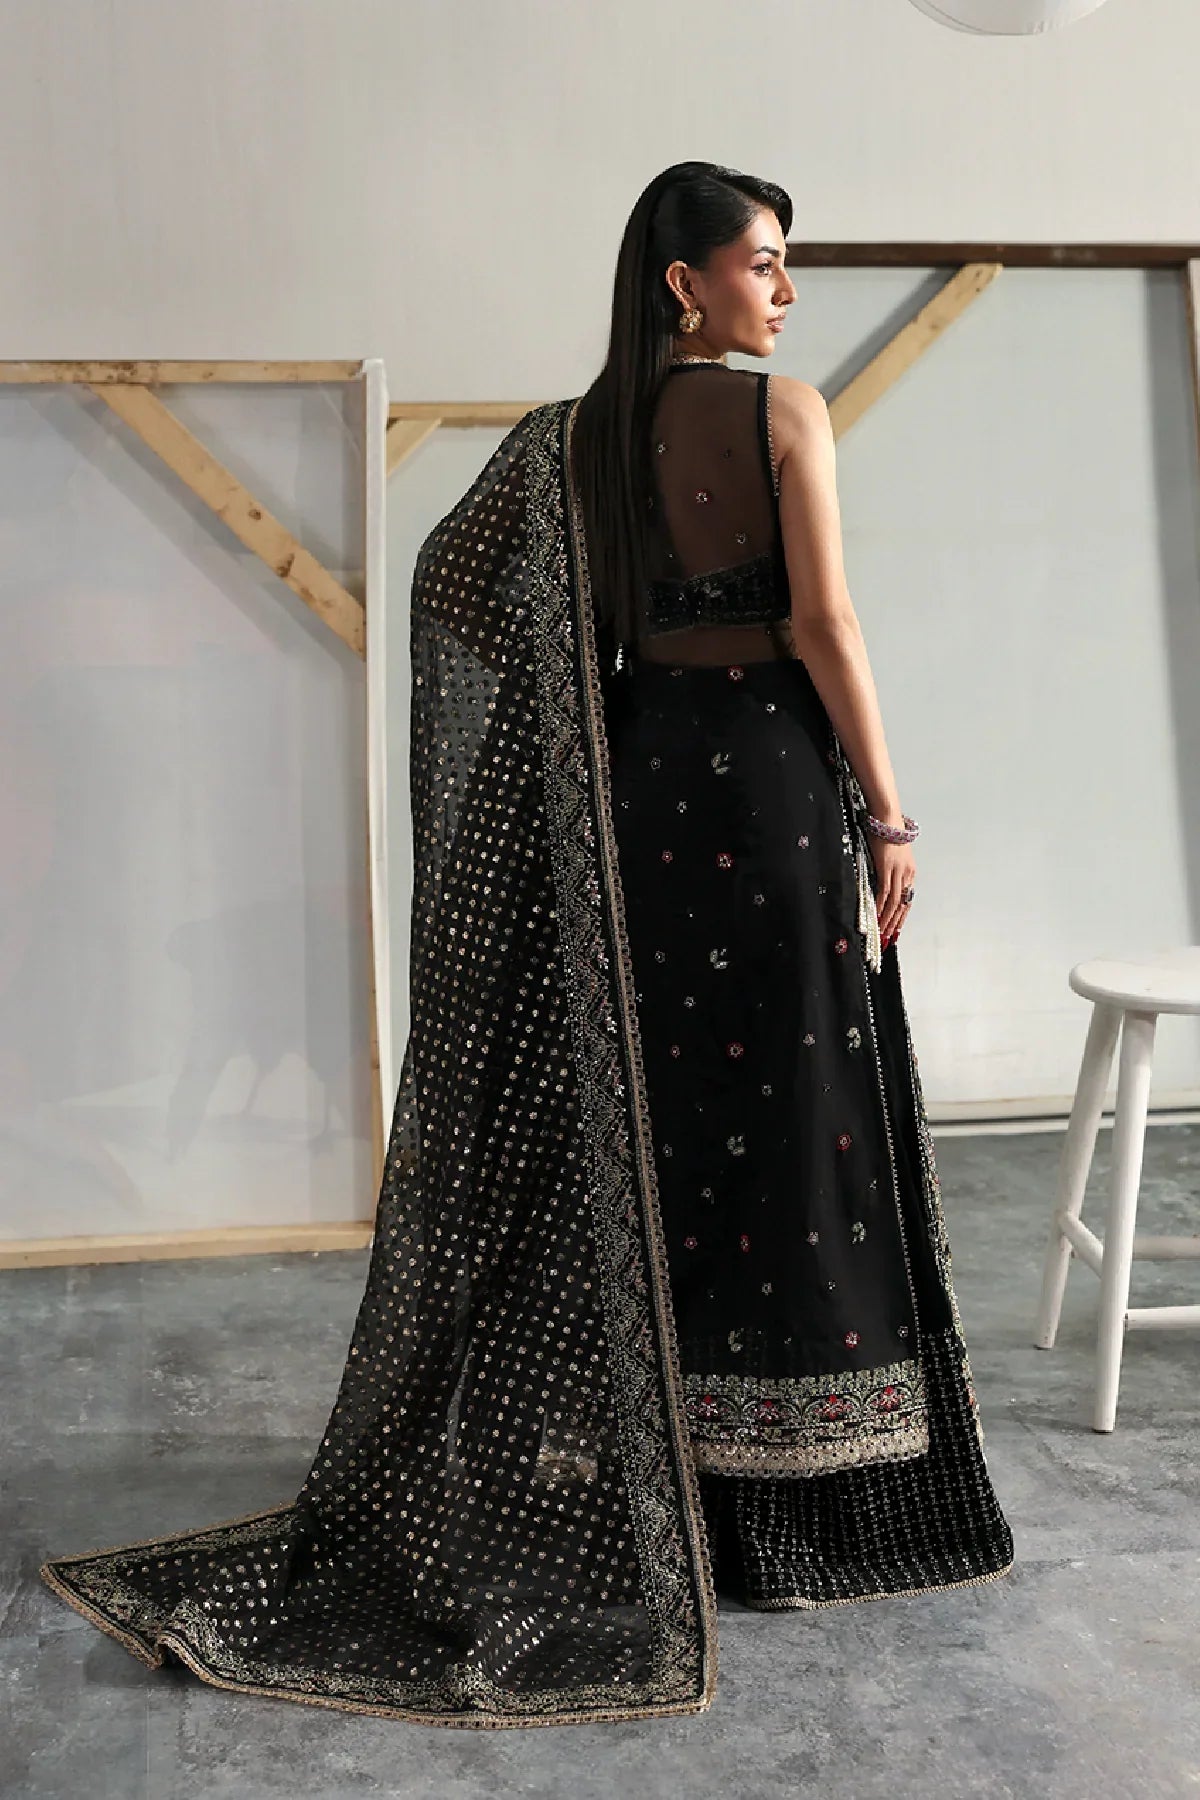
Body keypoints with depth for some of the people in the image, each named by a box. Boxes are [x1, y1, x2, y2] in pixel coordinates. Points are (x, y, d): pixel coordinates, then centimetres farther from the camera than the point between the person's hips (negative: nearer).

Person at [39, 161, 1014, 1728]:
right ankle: (808, 1496, 12)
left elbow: (449, 577, 11)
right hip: (777, 776, -5)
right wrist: (888, 809, -9)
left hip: (644, 782, 6)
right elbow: (823, 624, -13)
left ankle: (664, 1475, 21)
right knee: (796, 1112, 2)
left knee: (652, 1122, 12)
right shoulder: (784, 413, -7)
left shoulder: (581, 434, 9)